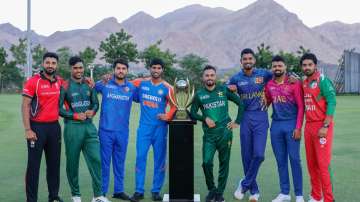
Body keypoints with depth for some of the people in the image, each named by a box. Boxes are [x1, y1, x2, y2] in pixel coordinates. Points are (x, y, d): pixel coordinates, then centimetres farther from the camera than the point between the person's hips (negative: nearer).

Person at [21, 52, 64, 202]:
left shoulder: (60, 82, 6)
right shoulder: (33, 81, -8)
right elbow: (25, 106, -10)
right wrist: (28, 130, -16)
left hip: (54, 126, 5)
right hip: (37, 127, -5)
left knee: (54, 163, 13)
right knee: (34, 165, 1)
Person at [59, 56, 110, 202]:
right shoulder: (65, 86, -5)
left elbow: (96, 103, 13)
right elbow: (59, 108, -6)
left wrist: (92, 111, -8)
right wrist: (75, 115, -13)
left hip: (89, 126, 4)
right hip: (72, 127, -3)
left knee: (96, 159, -2)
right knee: (72, 162, 6)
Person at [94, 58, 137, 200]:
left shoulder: (132, 87, 6)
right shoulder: (104, 84, 0)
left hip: (123, 131, 2)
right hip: (106, 130, -2)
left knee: (120, 162, 12)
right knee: (104, 162, 3)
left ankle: (119, 190, 23)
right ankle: (101, 192, 13)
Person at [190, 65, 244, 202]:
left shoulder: (224, 90, 4)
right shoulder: (199, 94, 5)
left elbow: (240, 103, 8)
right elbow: (192, 113, 8)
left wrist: (237, 122, 3)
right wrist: (205, 119, -8)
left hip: (225, 133, 0)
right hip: (209, 134, 0)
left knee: (224, 163, 5)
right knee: (206, 162, -12)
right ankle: (211, 189, 11)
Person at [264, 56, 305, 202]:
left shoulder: (294, 83, -4)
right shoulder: (269, 85, 8)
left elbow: (301, 106, -6)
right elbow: (266, 103, 19)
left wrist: (298, 128, -12)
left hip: (291, 124, -4)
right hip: (276, 125, 4)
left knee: (294, 159, -2)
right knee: (280, 160, 9)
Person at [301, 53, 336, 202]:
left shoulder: (323, 80, -9)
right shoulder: (304, 83, 12)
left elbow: (332, 103, -14)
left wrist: (325, 126, -19)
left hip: (322, 126, -7)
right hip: (309, 126, 7)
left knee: (323, 164, -5)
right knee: (311, 163, 11)